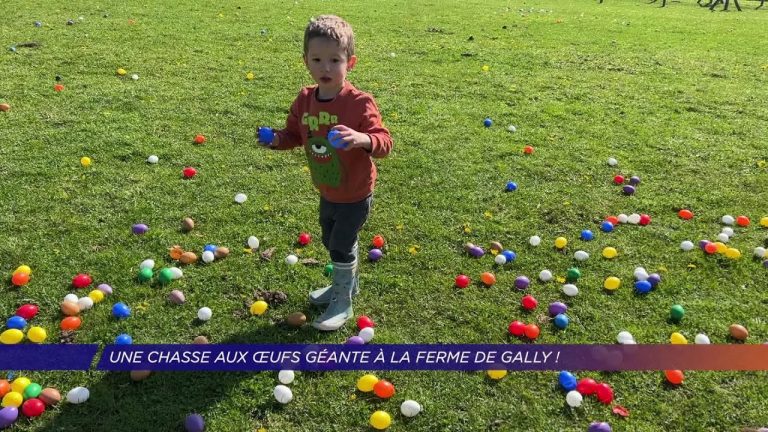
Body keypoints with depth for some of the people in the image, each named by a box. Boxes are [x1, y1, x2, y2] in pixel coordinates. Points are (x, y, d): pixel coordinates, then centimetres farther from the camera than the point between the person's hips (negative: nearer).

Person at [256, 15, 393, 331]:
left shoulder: (359, 103, -26)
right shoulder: (305, 100, -8)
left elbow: (384, 142, -32)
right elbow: (294, 134, 6)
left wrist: (362, 139, -53)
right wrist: (275, 139, -15)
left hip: (354, 194, -7)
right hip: (327, 192, 7)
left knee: (341, 247, 5)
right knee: (332, 242, 25)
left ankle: (342, 303, 27)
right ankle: (348, 284, 50)